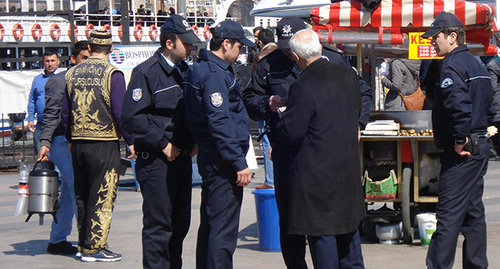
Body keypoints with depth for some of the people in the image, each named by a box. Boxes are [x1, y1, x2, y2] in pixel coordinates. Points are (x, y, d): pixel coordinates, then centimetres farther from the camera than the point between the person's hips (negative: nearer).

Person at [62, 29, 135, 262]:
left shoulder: (73, 73, 8)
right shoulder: (112, 74, -8)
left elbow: (65, 112, 12)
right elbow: (119, 113, -12)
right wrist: (131, 141, -4)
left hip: (78, 144, 6)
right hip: (104, 144, -6)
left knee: (82, 196, 14)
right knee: (102, 197, 0)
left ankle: (84, 245, 20)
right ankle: (94, 248, 0)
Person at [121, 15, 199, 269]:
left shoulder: (185, 71, 14)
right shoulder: (147, 72, -11)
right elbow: (131, 117, -16)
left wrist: (193, 141, 8)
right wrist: (162, 144, -15)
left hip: (182, 158, 8)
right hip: (156, 160, -8)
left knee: (180, 223, 13)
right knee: (158, 225, -5)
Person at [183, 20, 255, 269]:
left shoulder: (198, 69, 14)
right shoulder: (214, 75, -17)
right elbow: (220, 123, -23)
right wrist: (239, 163, -22)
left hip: (209, 161, 11)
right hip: (222, 163, -11)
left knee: (210, 225, 18)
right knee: (224, 229, -9)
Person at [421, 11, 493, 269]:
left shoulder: (452, 65, -14)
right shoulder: (476, 64, 17)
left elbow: (458, 103, -30)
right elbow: (488, 107, 22)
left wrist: (459, 140, -22)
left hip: (460, 152, -10)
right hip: (480, 147, 10)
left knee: (448, 215, -8)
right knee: (473, 212, 13)